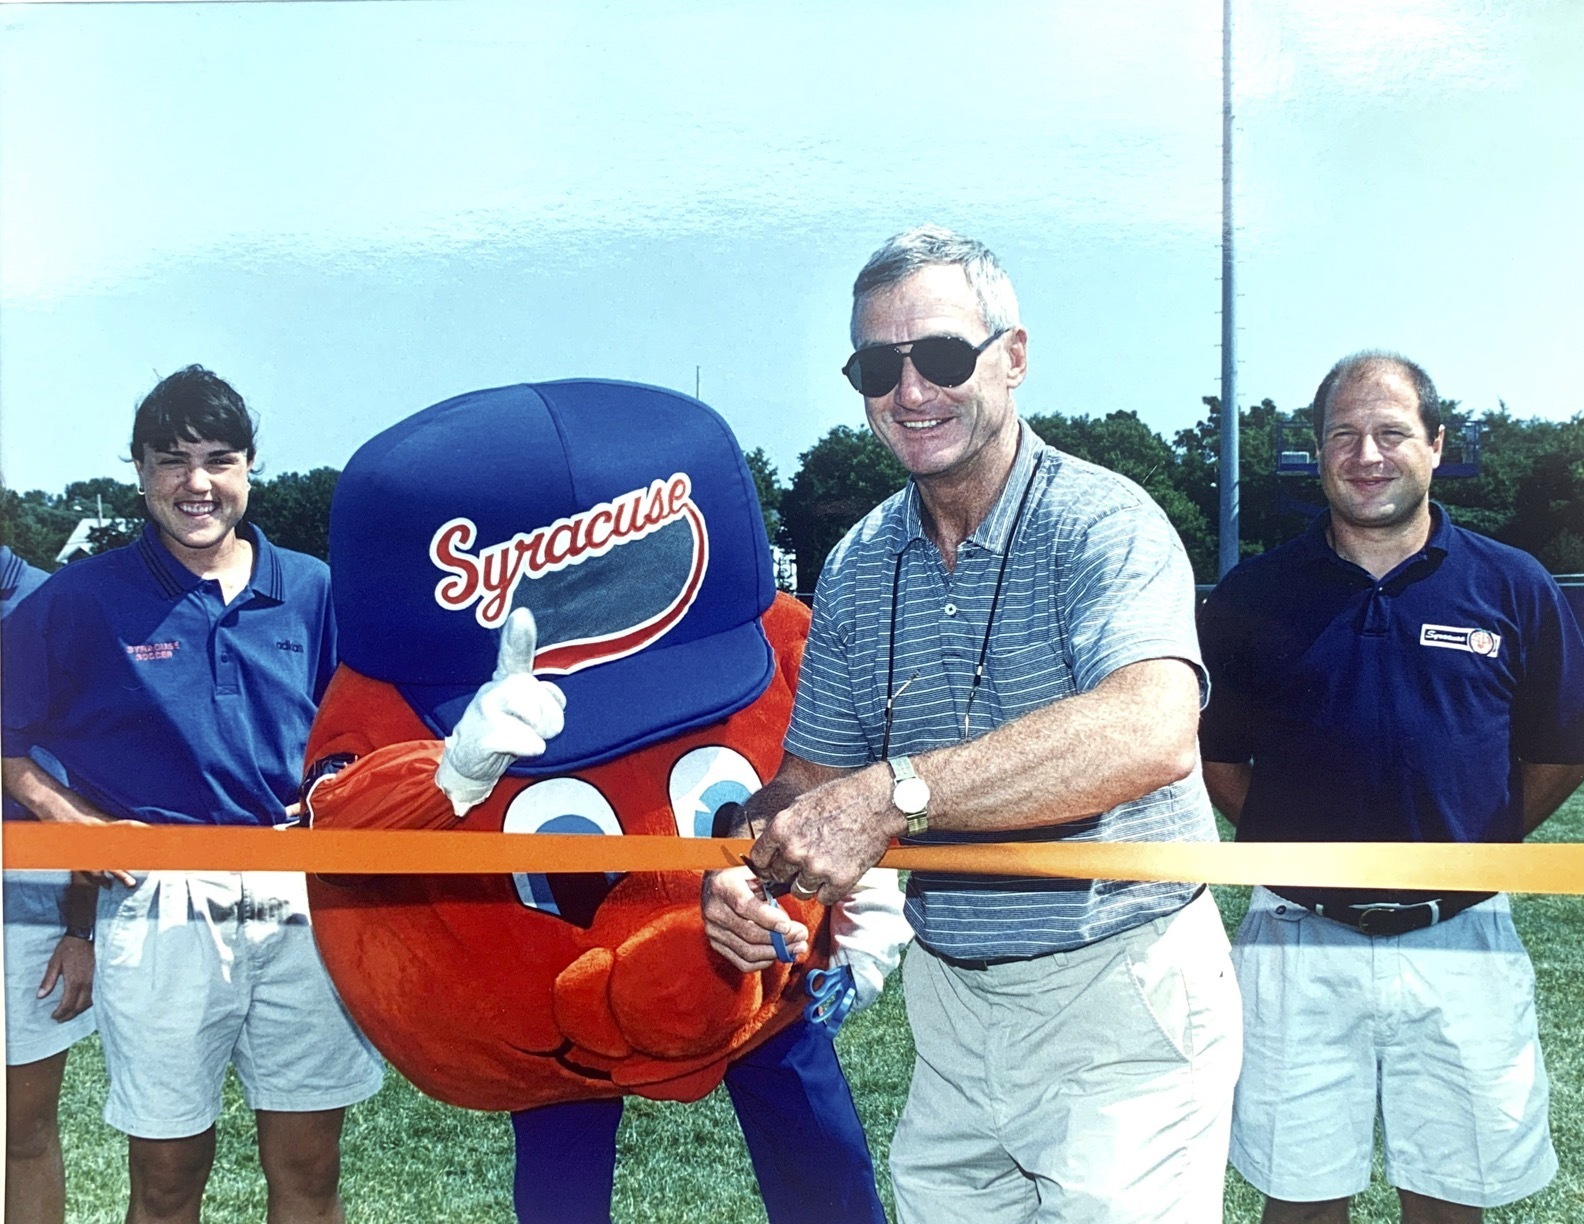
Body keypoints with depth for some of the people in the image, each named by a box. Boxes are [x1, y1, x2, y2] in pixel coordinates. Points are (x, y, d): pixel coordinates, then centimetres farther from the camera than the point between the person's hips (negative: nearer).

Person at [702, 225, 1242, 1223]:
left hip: (1118, 1001, -5)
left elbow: (1152, 734, -34)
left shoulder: (1101, 522, -16)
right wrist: (743, 868, -12)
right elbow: (814, 774, 9)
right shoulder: (857, 568, 4)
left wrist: (895, 794, -36)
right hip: (948, 1000, 6)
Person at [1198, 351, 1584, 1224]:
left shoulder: (1514, 588, 1)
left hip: (1458, 943, 1)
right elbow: (1217, 759, 7)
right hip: (1297, 945, 0)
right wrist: (1291, 845, 0)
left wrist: (1469, 851, 3)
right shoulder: (1252, 595, 0)